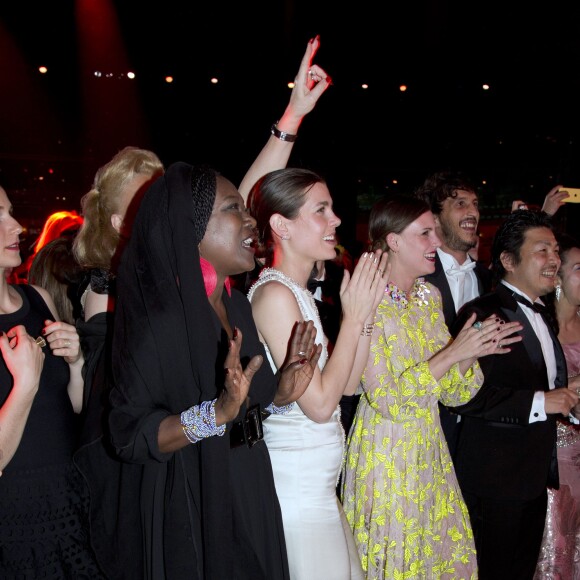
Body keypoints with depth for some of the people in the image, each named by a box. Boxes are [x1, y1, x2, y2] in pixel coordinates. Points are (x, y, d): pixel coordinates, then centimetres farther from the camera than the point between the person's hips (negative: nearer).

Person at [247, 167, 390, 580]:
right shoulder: (274, 294, -18)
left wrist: (366, 311, 1)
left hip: (317, 485, 9)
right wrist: (353, 317, -14)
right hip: (297, 487, -9)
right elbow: (320, 403, -20)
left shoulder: (299, 294, 10)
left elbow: (349, 384, 9)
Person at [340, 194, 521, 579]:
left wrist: (476, 349, -12)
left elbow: (452, 393, 6)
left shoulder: (430, 296, 5)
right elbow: (387, 400, -21)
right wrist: (454, 352, -24)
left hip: (430, 452, 7)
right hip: (387, 456, -6)